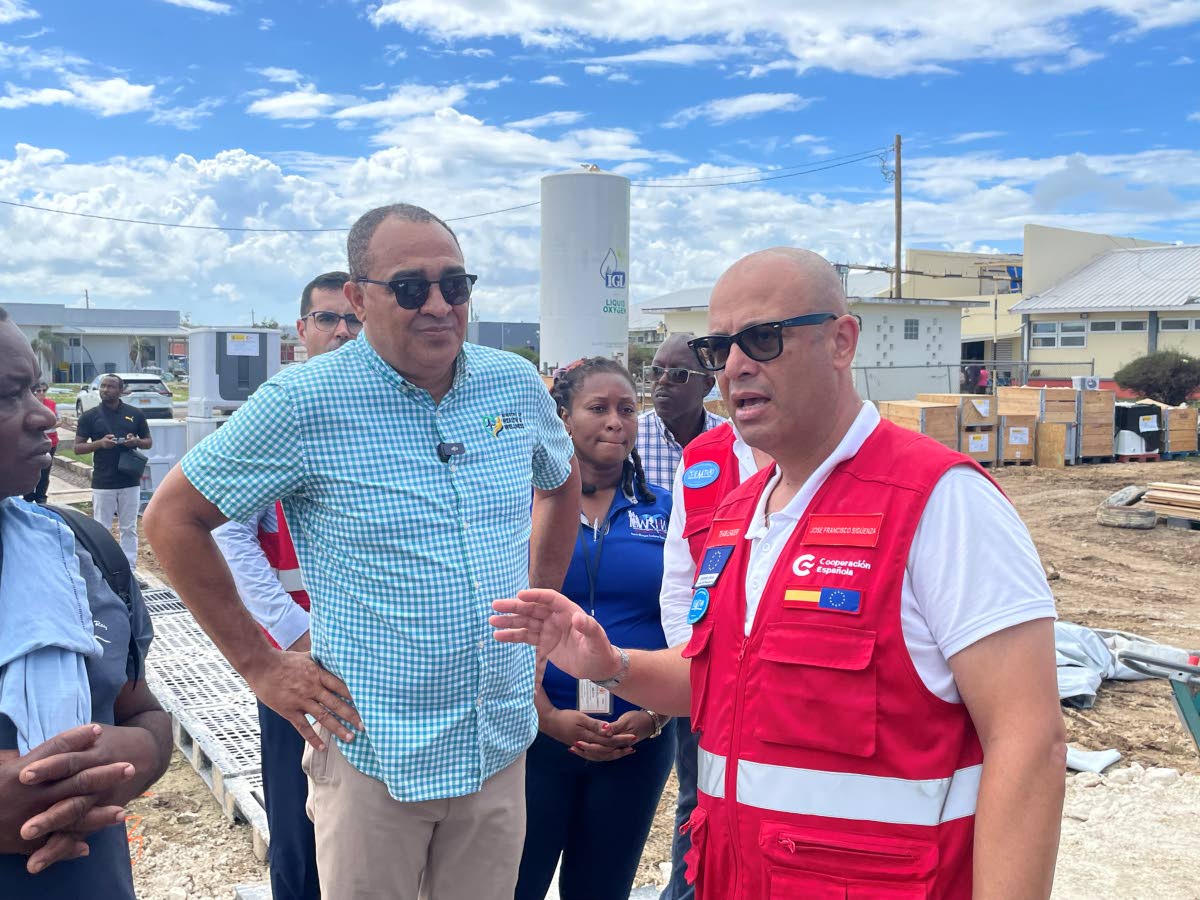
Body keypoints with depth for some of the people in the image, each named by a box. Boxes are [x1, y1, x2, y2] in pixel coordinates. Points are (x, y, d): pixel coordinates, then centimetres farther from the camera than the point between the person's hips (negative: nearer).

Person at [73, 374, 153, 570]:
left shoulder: (134, 414, 6)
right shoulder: (90, 416, 2)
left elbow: (149, 442, 13)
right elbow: (78, 448, 2)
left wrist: (136, 441, -10)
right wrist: (100, 443, -16)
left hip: (130, 481, 1)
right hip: (102, 483, -1)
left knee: (129, 528, 9)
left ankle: (130, 569, 16)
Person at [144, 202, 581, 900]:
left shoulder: (517, 384, 0)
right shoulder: (305, 401, -13)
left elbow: (562, 481, 20)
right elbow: (173, 517, -5)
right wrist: (260, 664, -7)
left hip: (502, 746, 4)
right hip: (373, 756, -4)